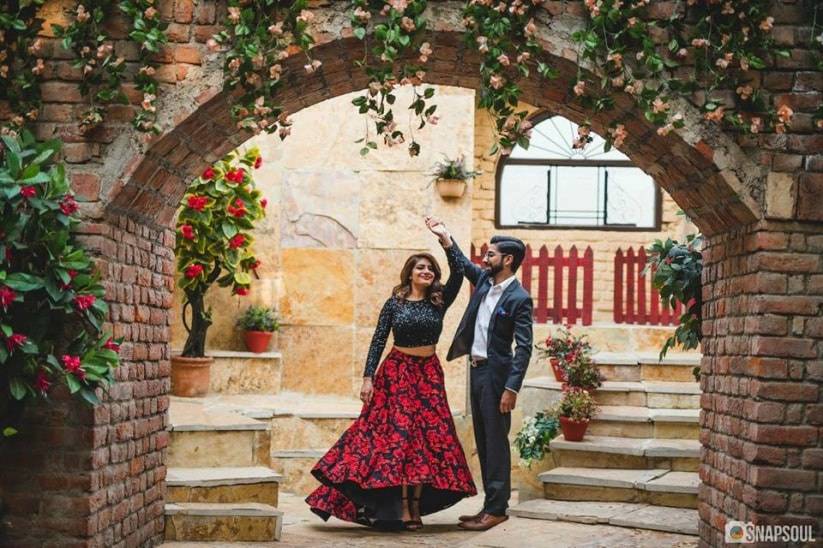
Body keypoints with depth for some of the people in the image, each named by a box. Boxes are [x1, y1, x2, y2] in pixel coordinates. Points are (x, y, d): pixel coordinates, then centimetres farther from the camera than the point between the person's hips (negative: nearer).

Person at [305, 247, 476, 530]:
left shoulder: (439, 302, 3)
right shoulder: (394, 303, -2)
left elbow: (458, 273, -11)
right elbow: (378, 341, -3)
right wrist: (368, 377, -10)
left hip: (429, 374, 3)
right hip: (397, 372, -3)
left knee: (429, 436, -1)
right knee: (400, 434, -7)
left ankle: (417, 504, 5)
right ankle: (402, 507, -6)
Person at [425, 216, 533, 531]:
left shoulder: (519, 298, -13)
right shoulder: (484, 280, 9)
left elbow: (524, 348, -16)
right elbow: (463, 263, 28)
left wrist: (512, 388, -22)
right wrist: (444, 237, 17)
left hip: (496, 373, -8)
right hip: (476, 370, 8)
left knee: (495, 441, -5)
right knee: (483, 442, 11)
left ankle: (497, 509, -2)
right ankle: (490, 505, 17)